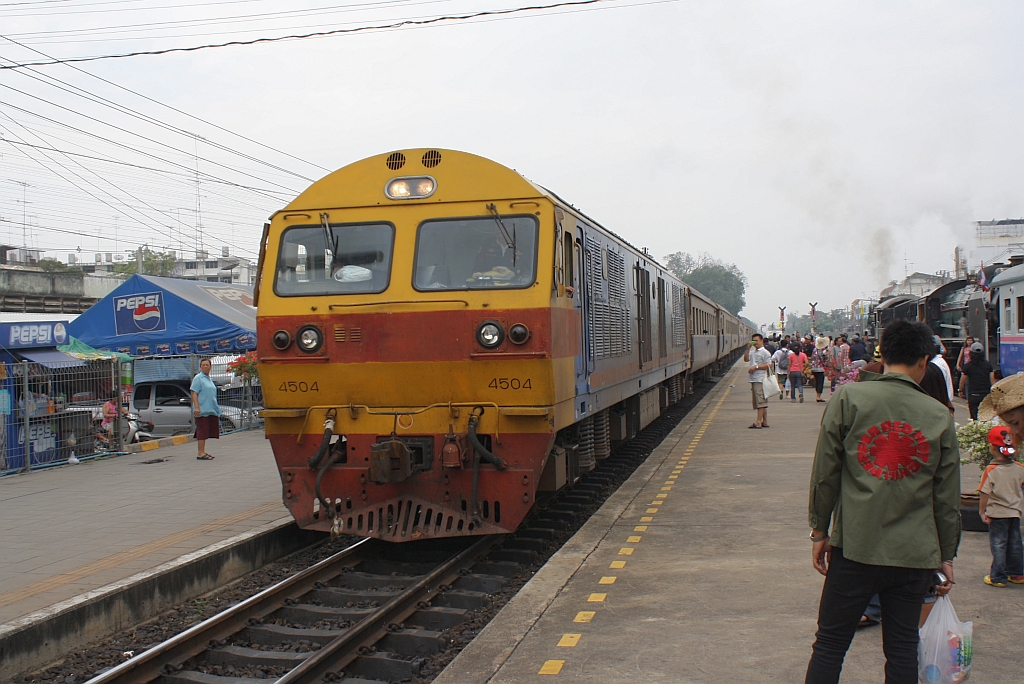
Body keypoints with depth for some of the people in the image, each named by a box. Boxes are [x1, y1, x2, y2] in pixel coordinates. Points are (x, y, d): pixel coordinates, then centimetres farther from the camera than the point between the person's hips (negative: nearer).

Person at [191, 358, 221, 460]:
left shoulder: (209, 379, 20)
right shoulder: (198, 378, -6)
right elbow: (194, 393, -13)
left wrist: (216, 409, 25)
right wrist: (196, 407, -23)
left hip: (210, 410, 8)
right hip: (202, 410, -8)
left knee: (206, 432, 10)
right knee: (202, 431, -10)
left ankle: (203, 452, 16)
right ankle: (201, 453, -10)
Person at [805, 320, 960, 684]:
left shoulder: (849, 398, -4)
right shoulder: (939, 416, 2)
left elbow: (825, 472, -5)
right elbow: (947, 495, 6)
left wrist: (819, 530, 5)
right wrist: (947, 555, 16)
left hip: (855, 547, -2)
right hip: (915, 554, 2)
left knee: (829, 645, 6)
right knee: (902, 650, 12)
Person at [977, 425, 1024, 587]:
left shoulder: (991, 470, -18)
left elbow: (985, 494, -17)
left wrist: (982, 512, -7)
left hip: (997, 513, -5)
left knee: (998, 545, 3)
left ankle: (998, 577, 7)